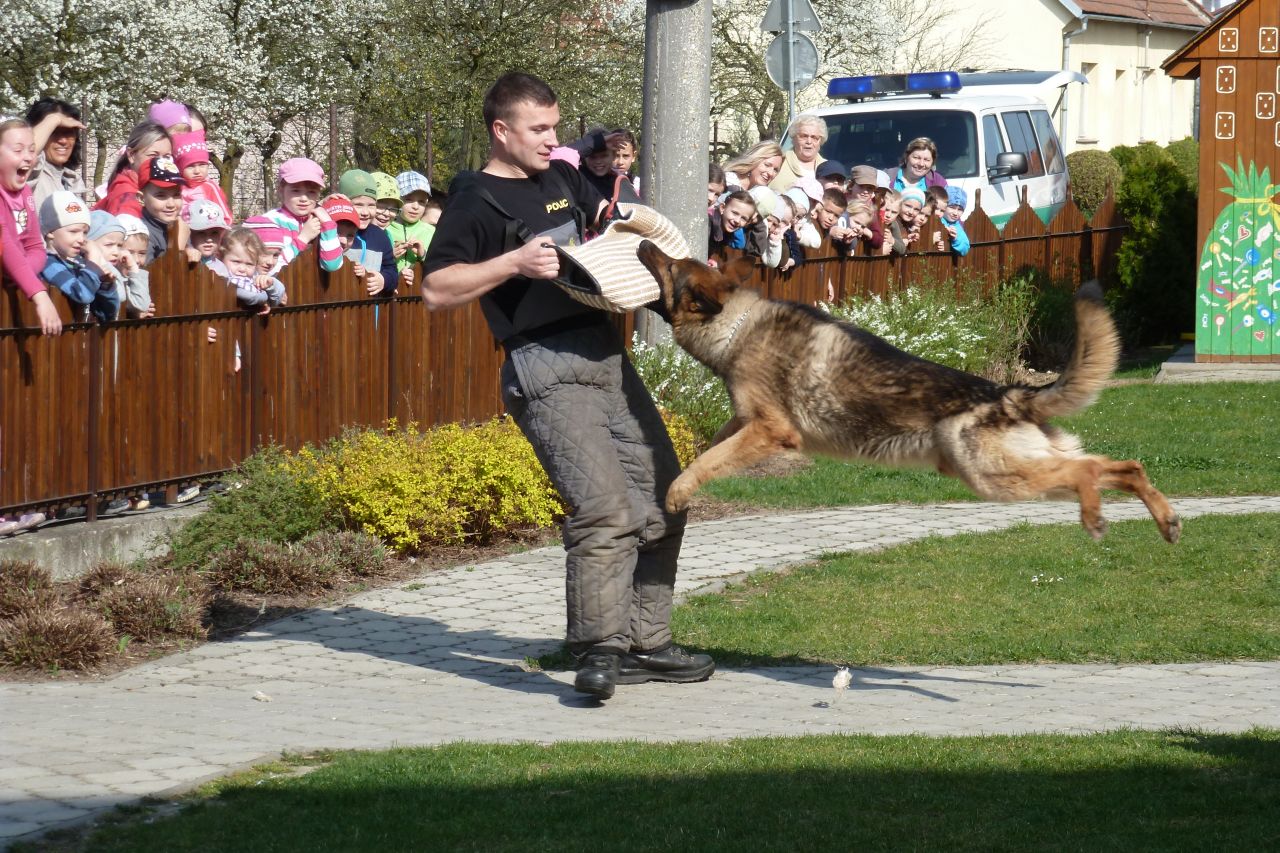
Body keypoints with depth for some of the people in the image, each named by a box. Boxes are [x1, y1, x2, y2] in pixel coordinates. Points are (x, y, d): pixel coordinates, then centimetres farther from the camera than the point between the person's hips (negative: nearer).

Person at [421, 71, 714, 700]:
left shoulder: (560, 179, 17)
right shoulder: (475, 201, -5)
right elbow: (435, 290, -14)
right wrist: (514, 263, -21)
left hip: (608, 356, 9)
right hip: (546, 370, -9)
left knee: (661, 502, 10)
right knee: (604, 507, -22)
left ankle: (644, 644, 17)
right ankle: (598, 651, -19)